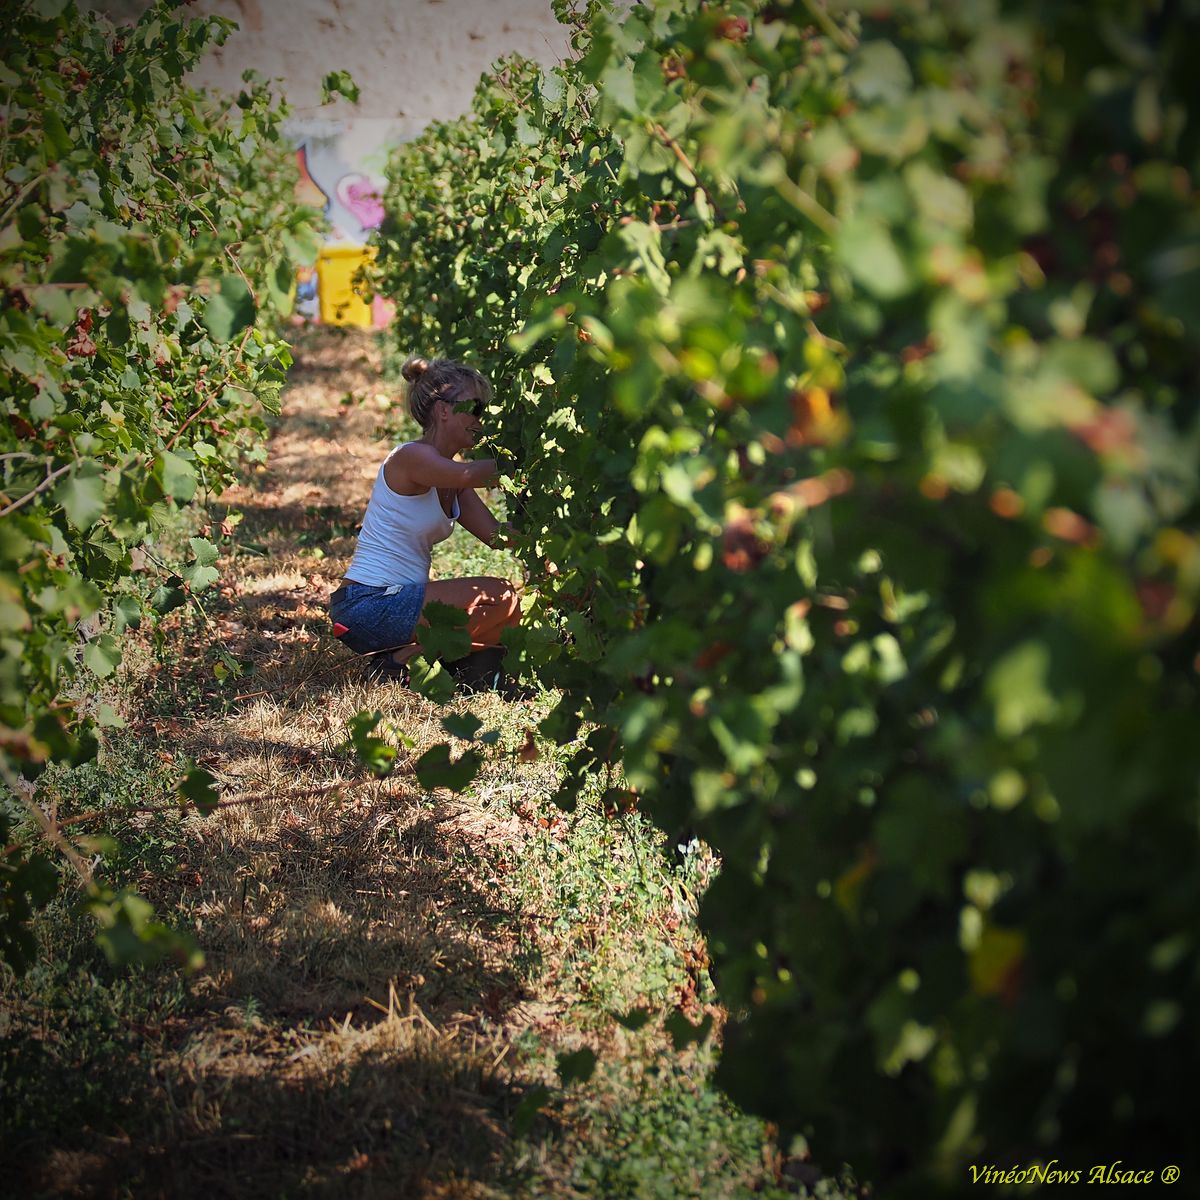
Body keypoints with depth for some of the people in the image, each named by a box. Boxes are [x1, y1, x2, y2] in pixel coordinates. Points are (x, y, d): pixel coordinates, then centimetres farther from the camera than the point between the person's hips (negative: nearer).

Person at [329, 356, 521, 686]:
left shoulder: (450, 478, 15)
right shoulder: (411, 457, -12)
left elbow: (498, 535, 5)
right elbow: (468, 475, -33)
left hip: (390, 603, 10)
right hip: (367, 606, -10)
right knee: (501, 599, -17)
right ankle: (405, 659, -8)